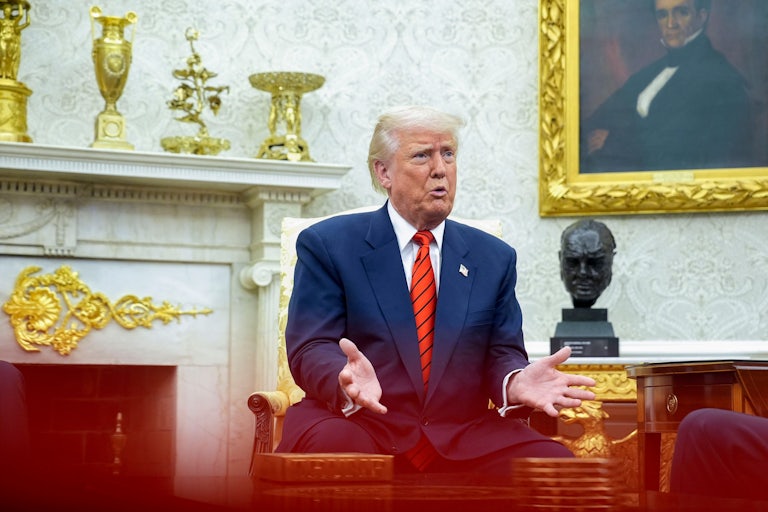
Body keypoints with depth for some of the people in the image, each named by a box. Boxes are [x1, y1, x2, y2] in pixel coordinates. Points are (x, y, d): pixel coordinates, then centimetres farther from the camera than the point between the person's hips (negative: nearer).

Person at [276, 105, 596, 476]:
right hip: (361, 424, -3)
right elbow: (310, 349, -3)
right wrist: (347, 382, -27)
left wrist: (517, 383, -15)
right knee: (330, 447, -38)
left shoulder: (494, 257, 17)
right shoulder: (327, 245, 6)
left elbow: (502, 354, 11)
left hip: (463, 435, 3)